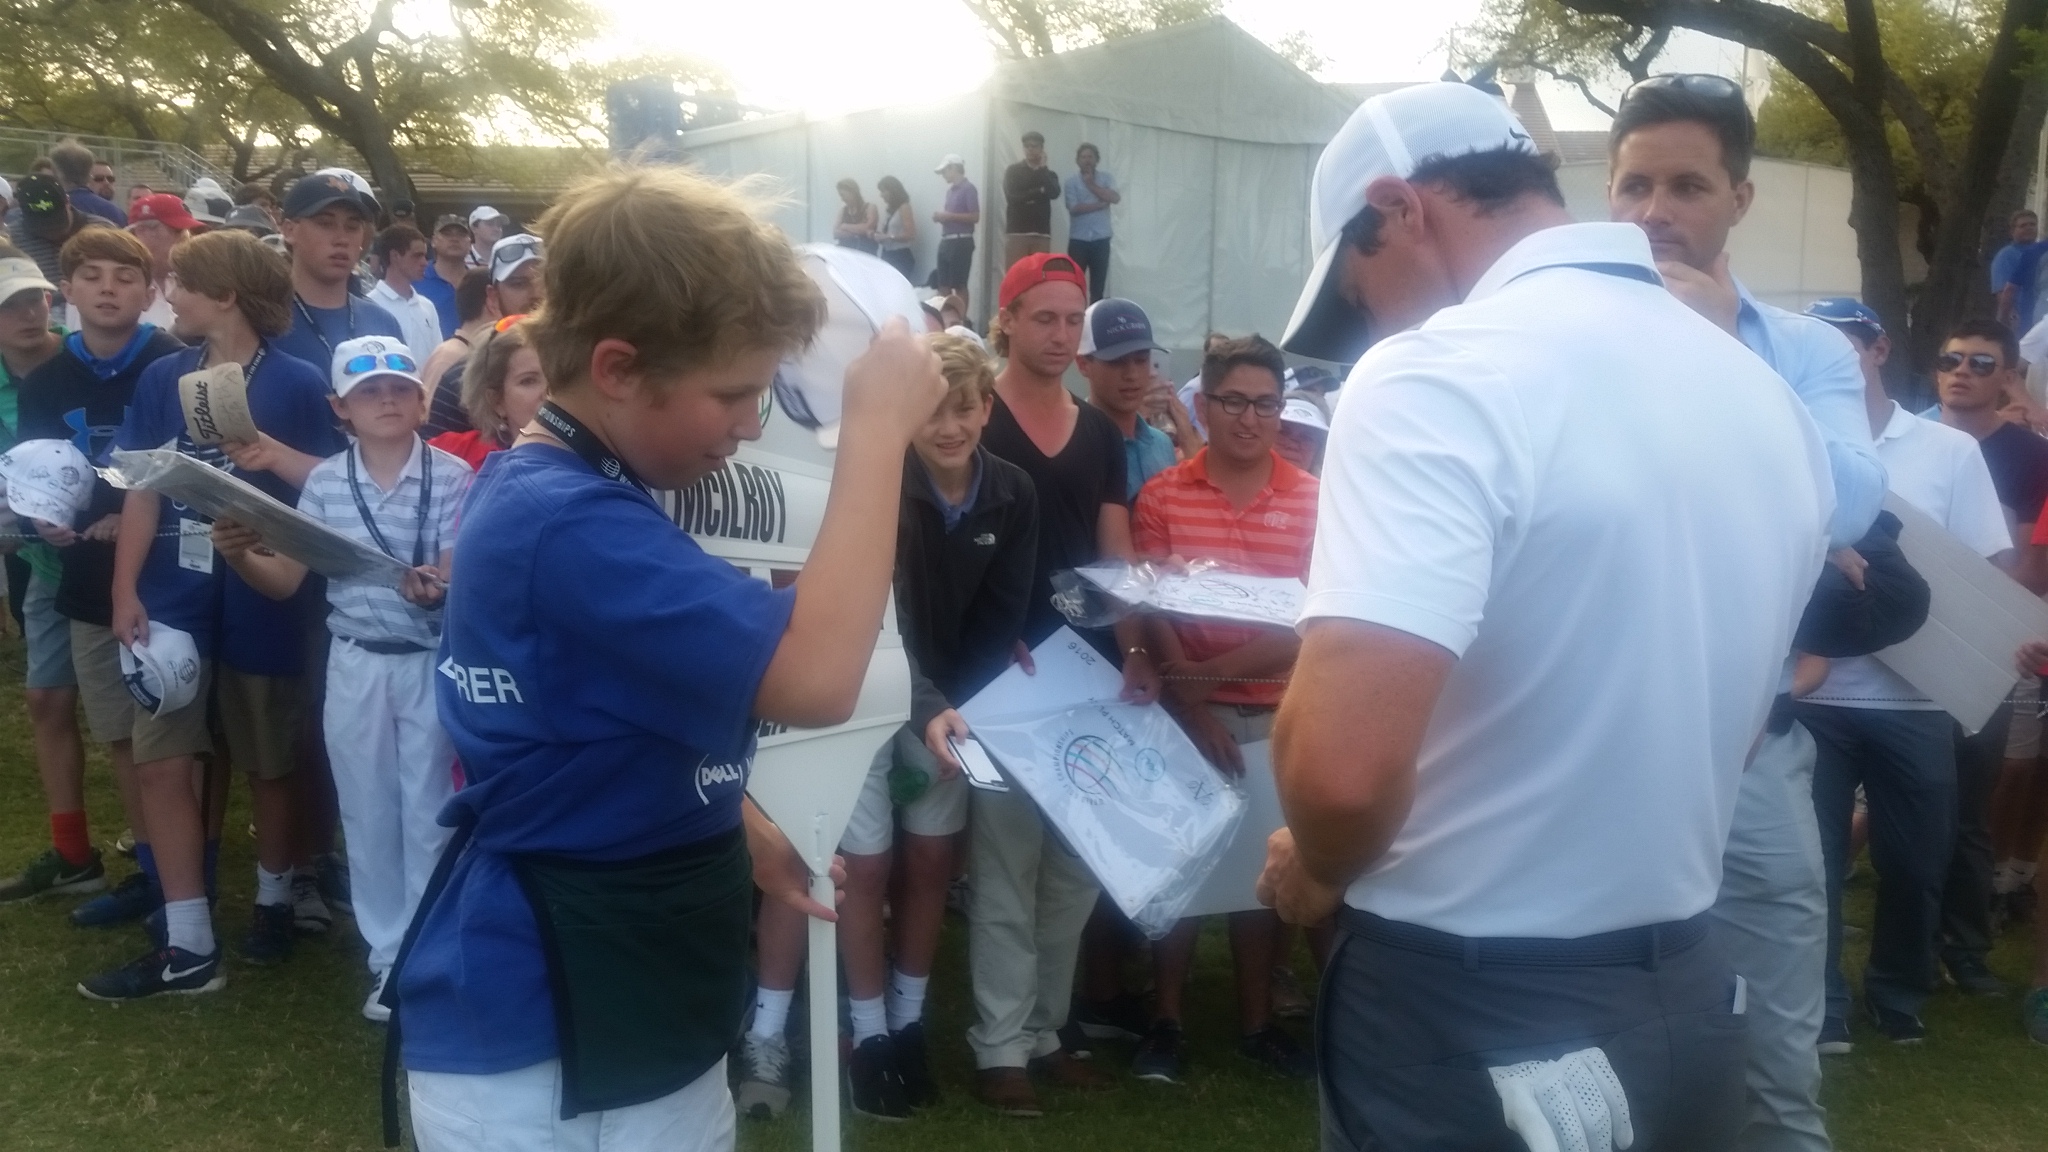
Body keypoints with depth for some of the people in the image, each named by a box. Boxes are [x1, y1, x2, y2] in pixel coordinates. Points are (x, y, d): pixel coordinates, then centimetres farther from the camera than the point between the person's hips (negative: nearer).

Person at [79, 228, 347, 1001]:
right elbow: (143, 490, 5)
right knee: (160, 763, -2)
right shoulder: (162, 379, 7)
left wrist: (277, 454, -24)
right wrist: (126, 590, -2)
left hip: (262, 601, -3)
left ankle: (274, 900, 33)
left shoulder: (296, 384, -5)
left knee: (268, 764, 10)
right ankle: (187, 946, 6)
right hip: (176, 598, 4)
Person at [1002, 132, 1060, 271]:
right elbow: (1012, 197, -6)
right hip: (1016, 232, -2)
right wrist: (1039, 191, -2)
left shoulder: (1049, 174, 16)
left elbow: (1054, 193, -5)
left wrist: (1042, 168, -2)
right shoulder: (1013, 171, 9)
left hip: (1042, 233, 2)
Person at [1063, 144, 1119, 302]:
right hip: (1078, 239, -1)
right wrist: (1101, 204, -9)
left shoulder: (1106, 178, 6)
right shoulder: (1071, 181, 1)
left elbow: (1116, 198, -11)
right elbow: (1074, 208, -11)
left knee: (1099, 284, 4)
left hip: (1101, 239, 2)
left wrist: (1092, 185, -8)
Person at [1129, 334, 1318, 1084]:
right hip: (1186, 709, -1)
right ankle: (1165, 1021, 21)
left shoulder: (1313, 502, -1)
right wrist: (1194, 706, -16)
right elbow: (1153, 616, -5)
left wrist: (1215, 669, -16)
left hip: (1276, 713, 1)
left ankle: (1256, 1022, 27)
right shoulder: (1161, 497, -1)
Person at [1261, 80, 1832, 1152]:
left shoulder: (1442, 371, -22)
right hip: (1686, 994, 8)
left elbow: (1342, 763, -34)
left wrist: (1319, 866, -13)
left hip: (1467, 1018, -7)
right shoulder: (1768, 394, 4)